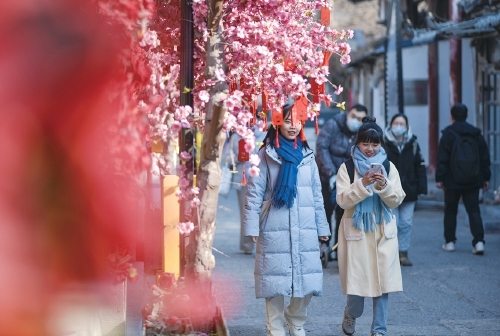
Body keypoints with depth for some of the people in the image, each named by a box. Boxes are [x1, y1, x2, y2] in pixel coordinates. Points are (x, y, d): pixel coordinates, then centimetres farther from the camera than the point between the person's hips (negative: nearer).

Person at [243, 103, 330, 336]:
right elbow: (254, 193, -4)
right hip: (275, 229, -3)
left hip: (305, 229, 4)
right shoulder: (266, 155, -1)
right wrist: (252, 227, -10)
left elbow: (317, 194, 14)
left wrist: (322, 226, 12)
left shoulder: (307, 156, 11)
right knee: (275, 279, 0)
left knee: (307, 280, 3)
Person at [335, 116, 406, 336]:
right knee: (356, 279, -4)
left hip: (383, 232, 2)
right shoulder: (347, 167, 0)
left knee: (382, 282, 0)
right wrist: (363, 183, -21)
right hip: (356, 231, -2)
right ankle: (351, 314, 26)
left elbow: (396, 201, 2)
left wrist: (384, 185, -16)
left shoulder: (388, 167, 7)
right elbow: (343, 200, -8)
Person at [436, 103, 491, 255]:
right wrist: (486, 178, 16)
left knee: (450, 211, 10)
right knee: (474, 210, 2)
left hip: (453, 180, -3)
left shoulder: (448, 134, -6)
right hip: (473, 181, 3)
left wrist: (439, 178, -7)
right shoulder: (476, 133, 7)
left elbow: (442, 158, -10)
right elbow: (485, 158, 10)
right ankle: (478, 241, -12)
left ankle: (449, 242, 13)